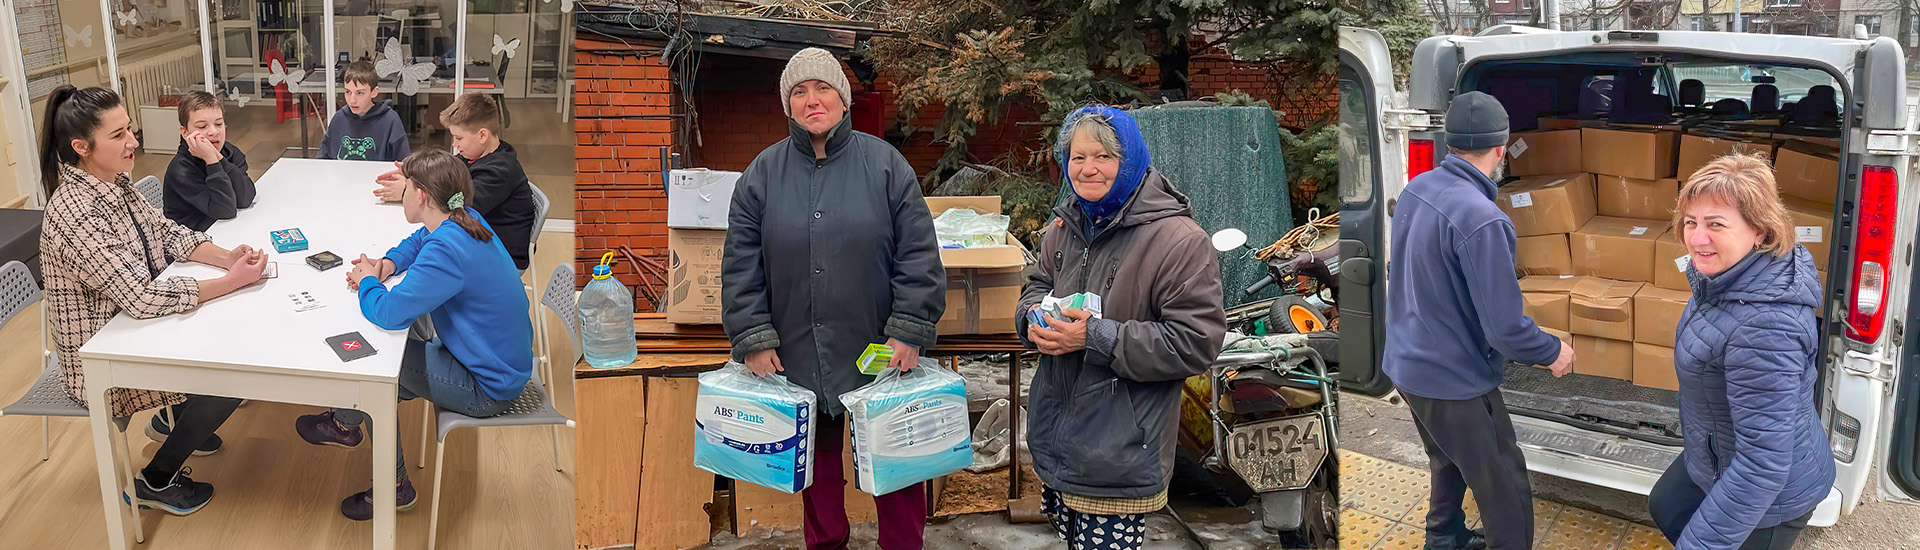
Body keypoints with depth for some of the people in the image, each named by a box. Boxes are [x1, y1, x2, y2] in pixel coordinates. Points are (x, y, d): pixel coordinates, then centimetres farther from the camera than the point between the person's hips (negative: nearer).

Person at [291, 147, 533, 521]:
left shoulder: (447, 251, -28)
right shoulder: (466, 221, 1)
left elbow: (390, 311, -31)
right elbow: (418, 241, 24)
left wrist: (367, 281, -9)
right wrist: (389, 263, 3)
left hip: (487, 389, -9)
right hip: (503, 360, 9)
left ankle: (345, 424, 24)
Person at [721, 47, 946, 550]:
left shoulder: (885, 164, -2)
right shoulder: (763, 173, 4)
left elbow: (918, 255, -4)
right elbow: (741, 265, 5)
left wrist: (908, 332, -10)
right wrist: (753, 339, -3)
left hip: (880, 354, -2)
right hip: (796, 355, 2)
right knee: (817, 460, 15)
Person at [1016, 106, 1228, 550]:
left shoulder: (1178, 240, -17)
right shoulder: (1065, 226, 8)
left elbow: (1197, 342, -20)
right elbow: (1038, 286, 25)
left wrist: (1098, 338, -23)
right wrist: (1034, 318, -2)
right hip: (1056, 429, 7)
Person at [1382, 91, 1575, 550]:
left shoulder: (1416, 189, -3)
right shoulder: (1481, 220, -28)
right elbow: (1505, 328, -25)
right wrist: (1554, 352, -7)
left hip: (1404, 364, 9)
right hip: (1455, 382, -9)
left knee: (1450, 460, 30)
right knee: (1507, 494, 6)